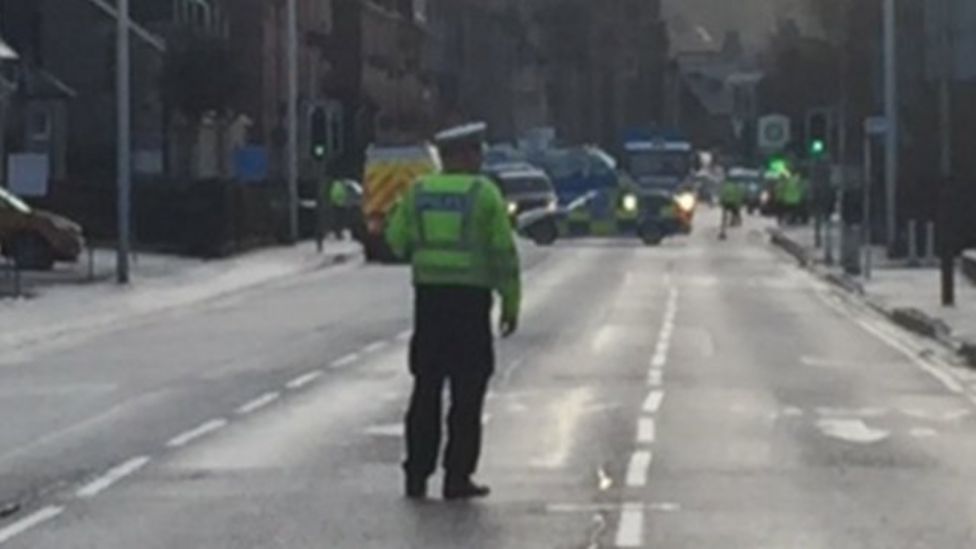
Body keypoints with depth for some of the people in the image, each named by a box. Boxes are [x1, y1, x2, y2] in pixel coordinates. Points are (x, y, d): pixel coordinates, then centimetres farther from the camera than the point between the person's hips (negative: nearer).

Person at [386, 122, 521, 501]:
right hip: (470, 296, -4)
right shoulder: (484, 193, -5)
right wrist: (511, 303, 0)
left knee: (426, 388, 10)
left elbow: (396, 240, 8)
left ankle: (417, 474, 9)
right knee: (467, 394, 2)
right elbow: (503, 253, -5)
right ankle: (457, 479, 0)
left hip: (428, 296, 4)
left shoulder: (419, 192, 5)